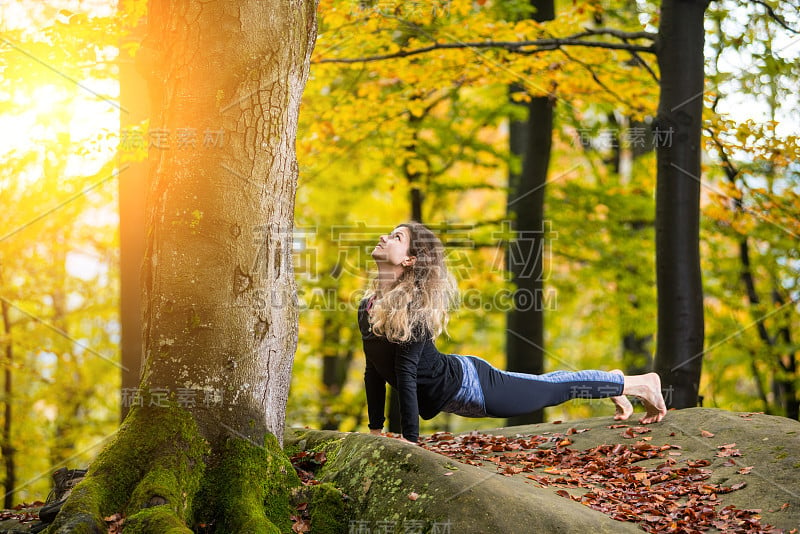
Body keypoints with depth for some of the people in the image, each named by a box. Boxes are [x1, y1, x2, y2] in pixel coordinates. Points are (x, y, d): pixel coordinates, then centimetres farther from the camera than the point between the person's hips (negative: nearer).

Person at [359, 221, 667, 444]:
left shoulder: (413, 306, -29)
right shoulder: (367, 306, -4)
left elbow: (406, 372, -31)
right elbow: (374, 370, 5)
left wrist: (410, 439, -32)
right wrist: (375, 429, 6)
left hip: (464, 384, -8)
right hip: (444, 396, 8)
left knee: (551, 389, 10)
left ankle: (640, 384, 29)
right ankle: (614, 387, 49)